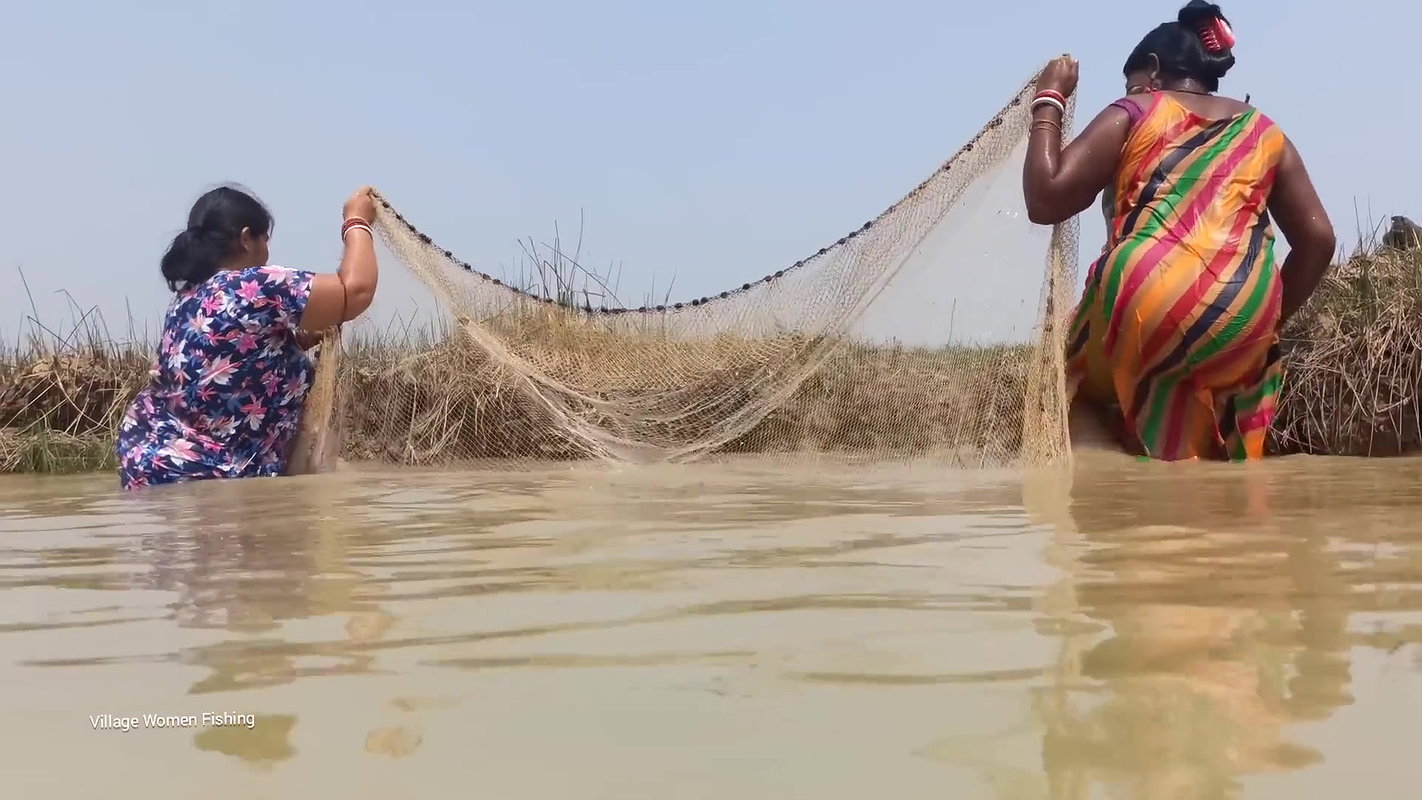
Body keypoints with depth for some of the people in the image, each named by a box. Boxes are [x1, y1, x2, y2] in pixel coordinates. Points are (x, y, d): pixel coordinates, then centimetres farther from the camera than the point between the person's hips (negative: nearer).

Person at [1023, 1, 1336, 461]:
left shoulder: (1134, 112, 12)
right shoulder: (1264, 132, 22)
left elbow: (1045, 201, 3)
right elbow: (1317, 239, 14)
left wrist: (1048, 102, 15)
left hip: (1147, 300, -3)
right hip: (1241, 326, 3)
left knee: (1089, 397, 26)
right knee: (1194, 458, 19)